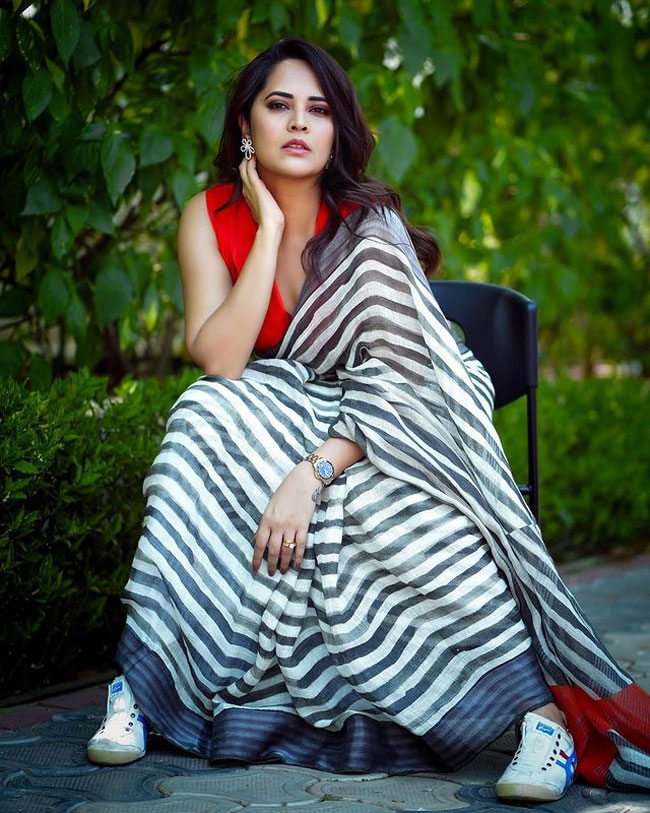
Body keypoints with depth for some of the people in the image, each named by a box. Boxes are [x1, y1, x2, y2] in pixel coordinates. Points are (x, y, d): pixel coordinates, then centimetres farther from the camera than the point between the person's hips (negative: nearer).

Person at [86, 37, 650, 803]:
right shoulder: (210, 220, -5)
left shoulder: (368, 223, -11)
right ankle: (142, 682, -27)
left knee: (395, 510, -35)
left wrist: (313, 474, -34)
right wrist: (271, 229, -20)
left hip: (378, 434, -2)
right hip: (267, 429, 2)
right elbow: (219, 363, -18)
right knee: (207, 419, -30)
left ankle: (542, 705, -30)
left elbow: (395, 380, -21)